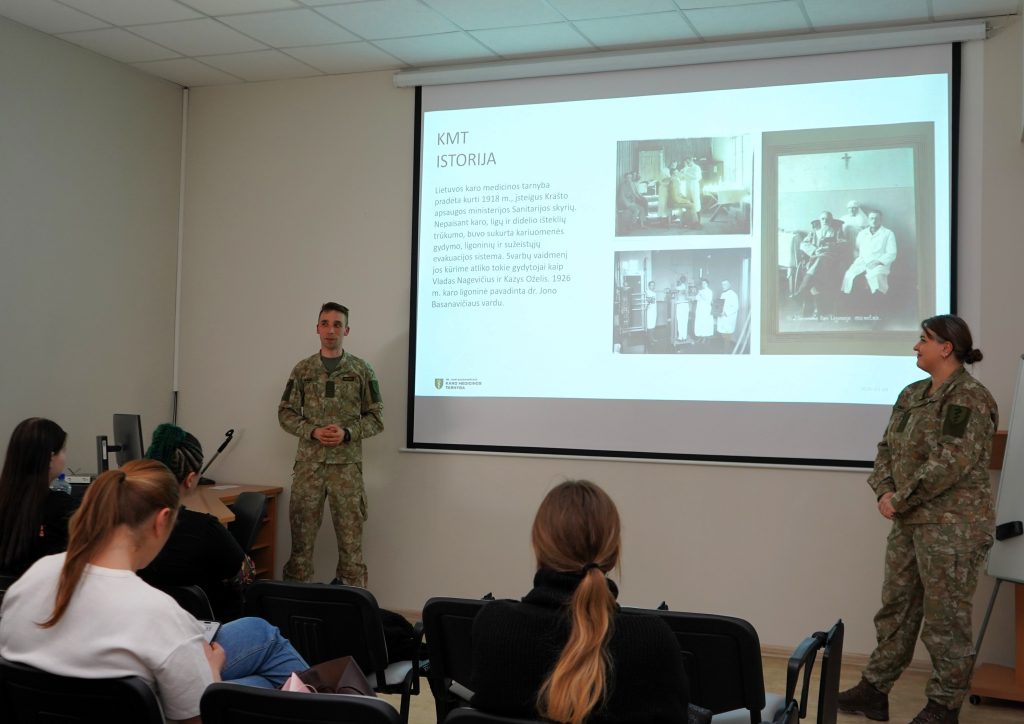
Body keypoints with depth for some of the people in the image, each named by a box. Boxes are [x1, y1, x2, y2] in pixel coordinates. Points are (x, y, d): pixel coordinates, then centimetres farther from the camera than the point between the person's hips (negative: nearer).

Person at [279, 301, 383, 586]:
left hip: (347, 465, -1)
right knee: (301, 534, 5)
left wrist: (347, 433, -13)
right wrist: (313, 432, -10)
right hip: (308, 463, 1)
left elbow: (376, 417, 3)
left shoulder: (361, 370, 3)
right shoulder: (303, 369, 8)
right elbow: (286, 413, 7)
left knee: (350, 538, 1)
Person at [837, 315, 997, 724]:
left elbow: (951, 463, -21)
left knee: (945, 615, 1)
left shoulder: (969, 398, -13)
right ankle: (874, 689, 23)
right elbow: (887, 449, 13)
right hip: (909, 522, 8)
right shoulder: (912, 394, 13)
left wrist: (900, 500, -17)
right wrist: (884, 491, -5)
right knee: (895, 606, 13)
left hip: (953, 524, -8)